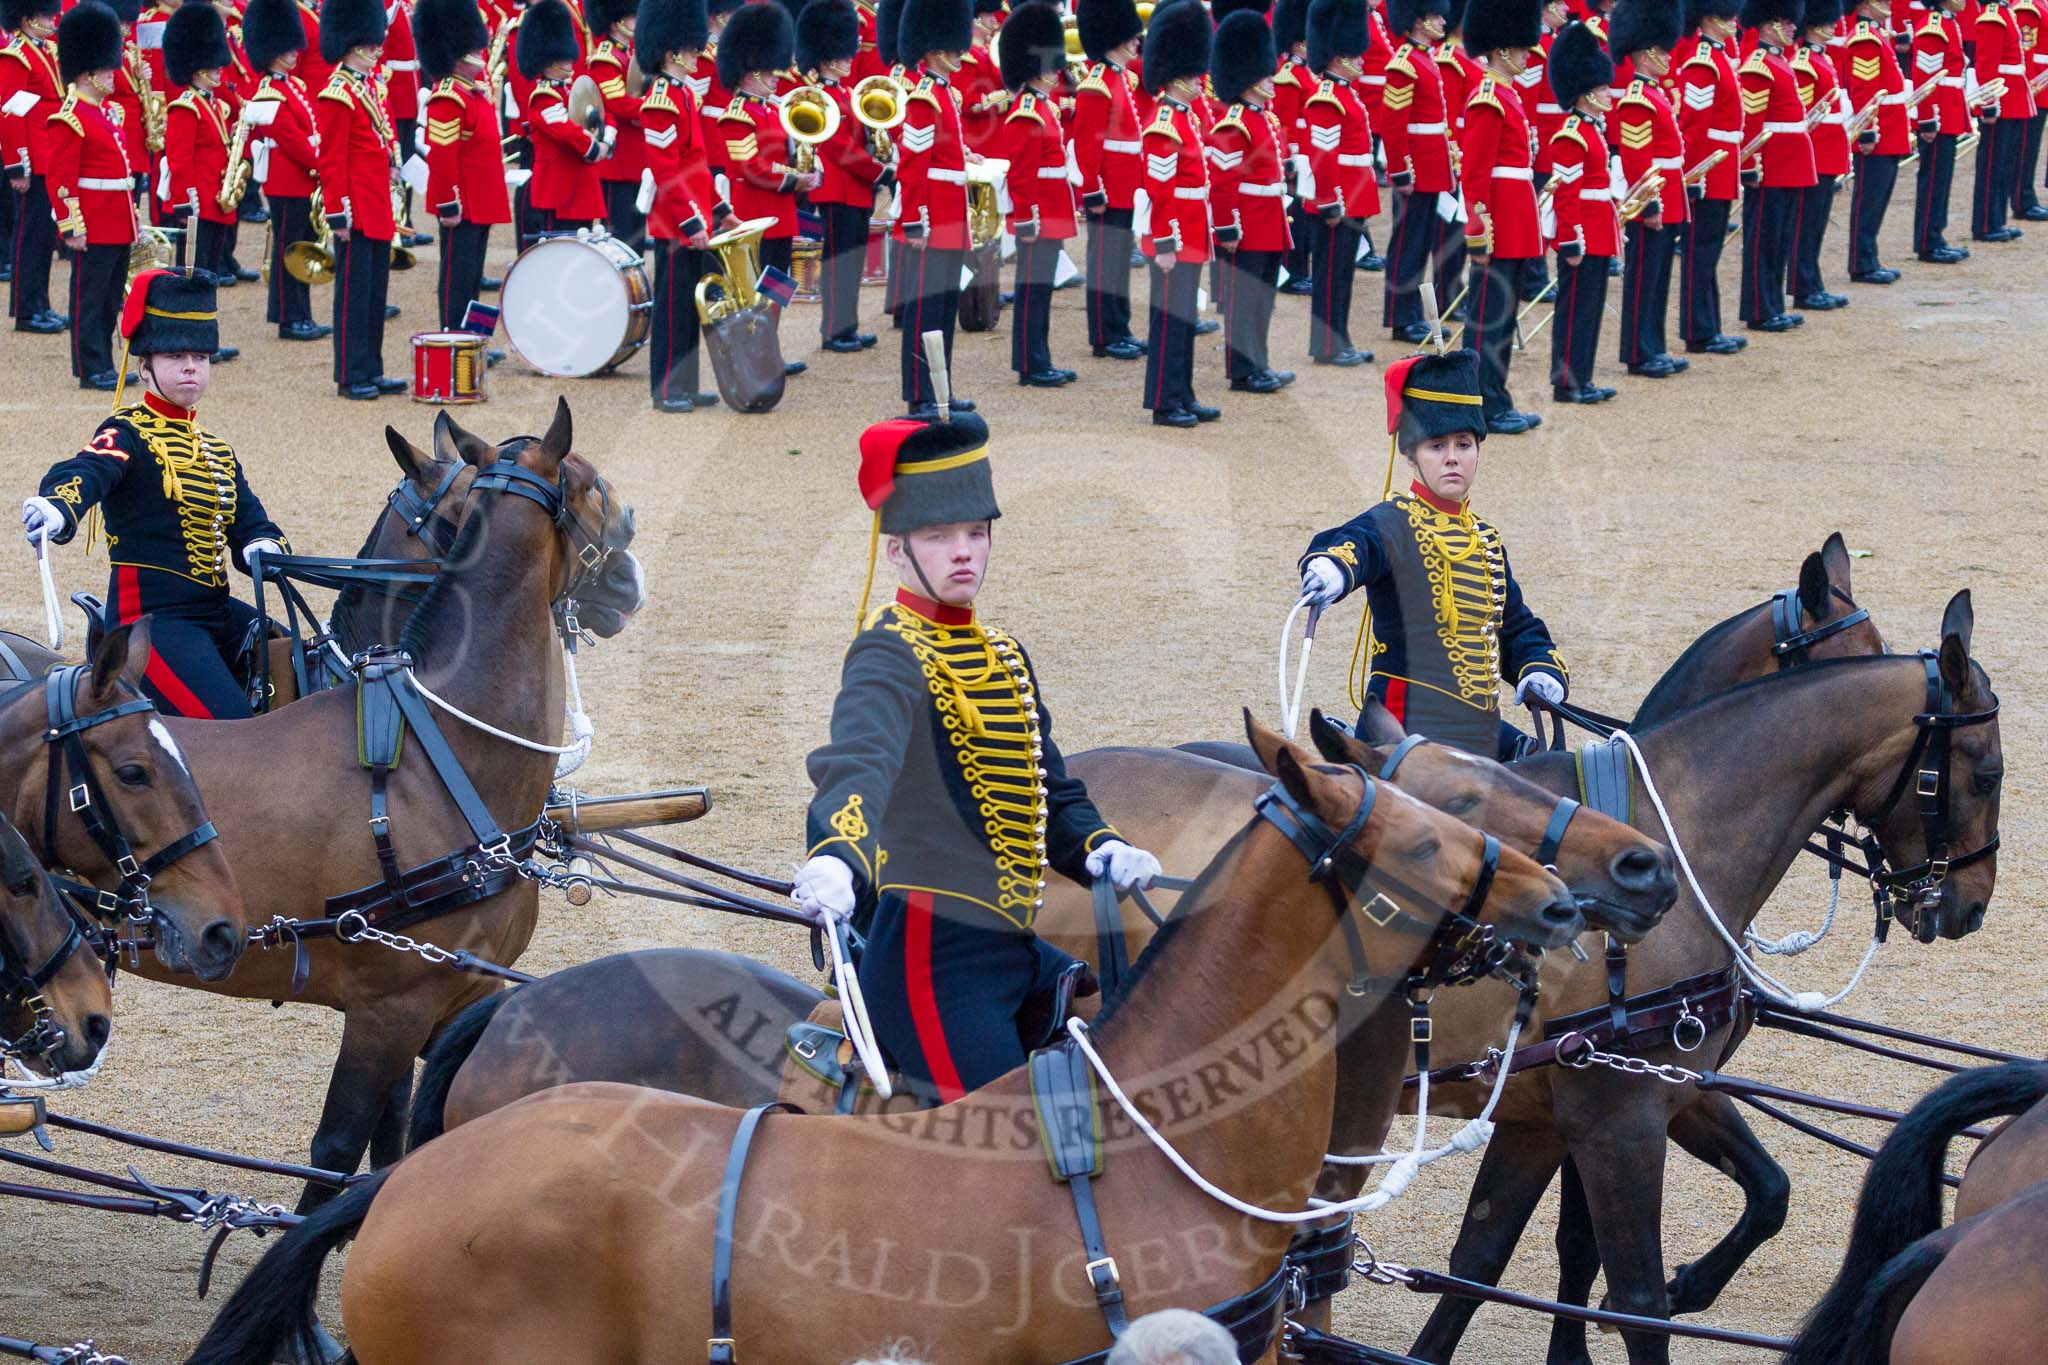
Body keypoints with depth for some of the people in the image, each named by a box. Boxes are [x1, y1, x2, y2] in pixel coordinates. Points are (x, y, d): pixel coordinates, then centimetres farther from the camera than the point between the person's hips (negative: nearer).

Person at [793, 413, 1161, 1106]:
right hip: (932, 952, -9)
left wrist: (1102, 850, 0)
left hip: (1013, 950, 9)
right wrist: (836, 860, -53)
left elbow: (1051, 794, 23)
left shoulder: (1004, 657, 17)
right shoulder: (891, 657, -12)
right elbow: (859, 760, -33)